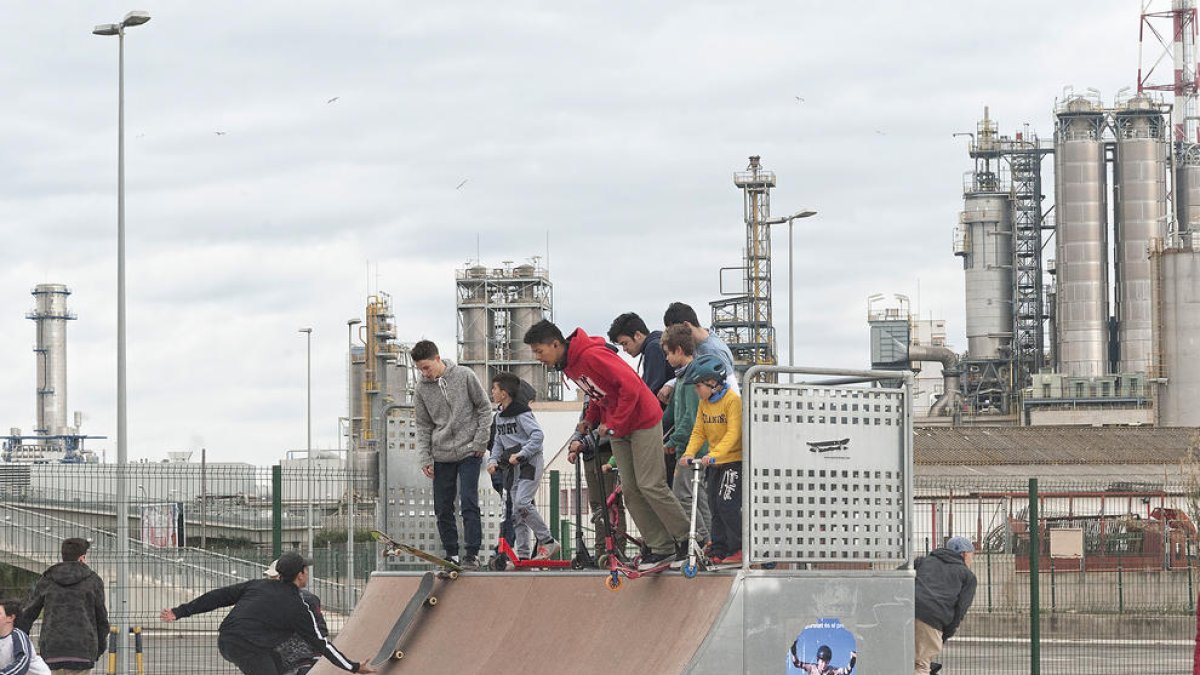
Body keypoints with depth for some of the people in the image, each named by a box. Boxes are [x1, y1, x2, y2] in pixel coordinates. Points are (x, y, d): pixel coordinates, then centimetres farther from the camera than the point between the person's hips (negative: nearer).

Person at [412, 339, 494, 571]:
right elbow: (423, 427, 6)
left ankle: (473, 554, -8)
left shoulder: (464, 376, -6)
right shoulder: (422, 388, 1)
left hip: (469, 453, -3)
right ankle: (451, 554, 14)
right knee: (443, 509, 4)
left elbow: (484, 408, 1)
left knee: (468, 503, -11)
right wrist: (425, 458, -2)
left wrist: (480, 441, -5)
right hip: (441, 456, 3)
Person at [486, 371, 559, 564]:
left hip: (530, 463, -9)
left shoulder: (522, 414, -12)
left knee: (522, 503, -23)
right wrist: (493, 460, 3)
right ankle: (522, 555, 7)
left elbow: (538, 436, -20)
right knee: (517, 512, 5)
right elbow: (499, 442, 20)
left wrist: (520, 454, -25)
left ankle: (547, 541, -13)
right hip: (513, 468, 9)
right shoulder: (500, 417, 15)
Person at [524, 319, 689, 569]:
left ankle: (686, 538, 5)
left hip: (643, 421, -9)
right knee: (630, 490, 3)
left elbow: (631, 385, -29)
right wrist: (591, 420, 2)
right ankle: (661, 548, 7)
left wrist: (613, 424, -23)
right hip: (617, 429, 9)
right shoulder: (567, 365, 4)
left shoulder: (592, 355, -26)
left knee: (650, 485, -9)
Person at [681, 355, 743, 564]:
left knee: (727, 505, -13)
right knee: (715, 507, 9)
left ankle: (738, 550, -4)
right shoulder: (704, 403, 8)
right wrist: (689, 453, -9)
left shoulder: (732, 400, -16)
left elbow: (733, 433, -24)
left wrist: (715, 454, -34)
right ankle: (719, 552, 16)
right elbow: (699, 431, 8)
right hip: (714, 462, 8)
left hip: (733, 459, -8)